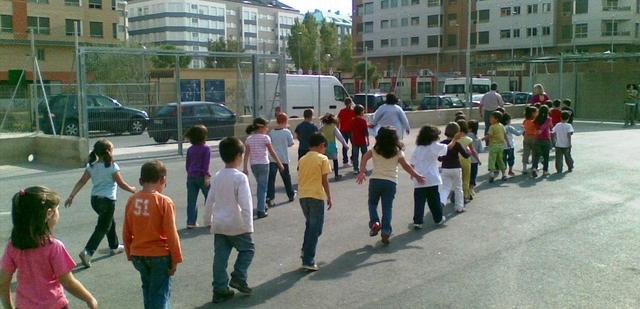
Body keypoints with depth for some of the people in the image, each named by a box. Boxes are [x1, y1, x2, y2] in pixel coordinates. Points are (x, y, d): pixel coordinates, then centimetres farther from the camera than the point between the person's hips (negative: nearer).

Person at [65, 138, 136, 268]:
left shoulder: (91, 166, 3)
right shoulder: (112, 166, -12)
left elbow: (81, 182, 0)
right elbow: (121, 184, -5)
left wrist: (71, 196, 3)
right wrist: (132, 189, 12)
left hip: (95, 199, 7)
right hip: (107, 200, -7)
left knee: (110, 222, 26)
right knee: (102, 228, -2)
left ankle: (114, 246, 40)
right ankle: (87, 252, -15)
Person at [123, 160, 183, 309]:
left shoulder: (132, 200, -2)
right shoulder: (164, 202, -16)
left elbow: (126, 233, 5)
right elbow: (171, 234, -15)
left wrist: (130, 254, 17)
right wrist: (176, 259, -6)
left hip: (138, 254, 5)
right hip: (160, 255, -5)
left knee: (148, 289, 22)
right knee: (160, 293, 4)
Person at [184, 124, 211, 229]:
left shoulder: (190, 149, 8)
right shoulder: (206, 148, -7)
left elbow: (187, 164, 13)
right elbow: (206, 164, -13)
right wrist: (207, 176, -13)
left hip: (191, 176, 5)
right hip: (202, 176, -5)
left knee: (191, 200, 5)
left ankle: (191, 222, 5)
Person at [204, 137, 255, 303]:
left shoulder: (218, 176, 3)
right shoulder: (240, 177, -16)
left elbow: (209, 201, 9)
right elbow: (246, 204, -20)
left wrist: (209, 220, 22)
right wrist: (249, 226, -14)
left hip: (219, 224, 6)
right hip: (236, 225, -6)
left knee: (220, 257, 10)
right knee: (247, 249, 16)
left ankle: (220, 290, 13)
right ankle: (238, 278, 6)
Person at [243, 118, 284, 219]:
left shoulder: (249, 139, 4)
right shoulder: (265, 138, -8)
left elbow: (247, 154, 0)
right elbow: (272, 152, -6)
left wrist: (245, 168, 1)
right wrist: (280, 164, 2)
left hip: (253, 165, 5)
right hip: (263, 164, -5)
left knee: (260, 185, 22)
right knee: (263, 187, 0)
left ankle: (263, 205, 35)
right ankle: (261, 211, -3)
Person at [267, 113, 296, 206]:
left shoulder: (271, 132, 0)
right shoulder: (287, 132, -8)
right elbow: (290, 143, 2)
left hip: (272, 159, 1)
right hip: (283, 158, -1)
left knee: (271, 178, -2)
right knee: (286, 177, 16)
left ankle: (269, 198, -12)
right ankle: (291, 195, 31)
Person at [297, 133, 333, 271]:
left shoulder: (302, 159, 10)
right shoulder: (322, 159, -6)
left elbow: (300, 178, 12)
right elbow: (324, 181, -7)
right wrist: (329, 197, 1)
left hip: (303, 196, 6)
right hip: (316, 196, -6)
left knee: (310, 225, 24)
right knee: (315, 229, 1)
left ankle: (305, 252, 19)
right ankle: (308, 261, -1)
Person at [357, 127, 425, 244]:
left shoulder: (375, 150, 3)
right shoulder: (398, 152, 2)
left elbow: (364, 158, -6)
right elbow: (406, 166, 4)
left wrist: (362, 172, -4)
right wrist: (417, 175, 13)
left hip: (375, 180, 0)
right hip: (391, 182, 0)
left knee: (372, 203, 18)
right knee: (387, 207, 6)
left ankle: (374, 222, -3)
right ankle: (385, 231, 1)